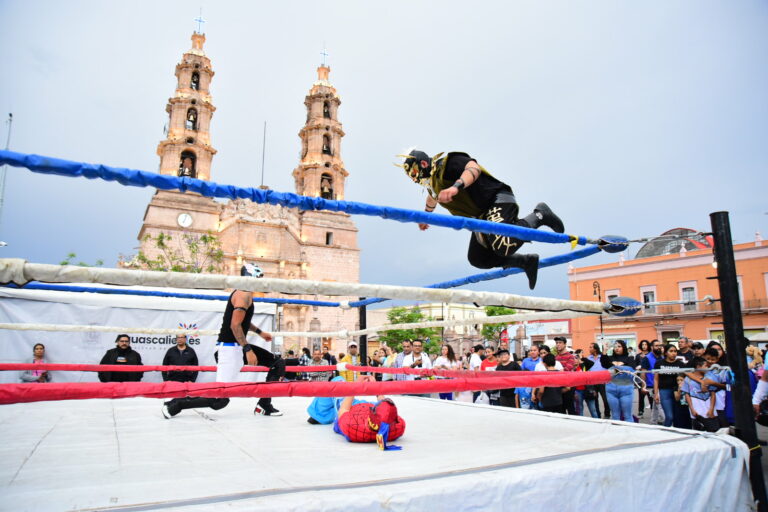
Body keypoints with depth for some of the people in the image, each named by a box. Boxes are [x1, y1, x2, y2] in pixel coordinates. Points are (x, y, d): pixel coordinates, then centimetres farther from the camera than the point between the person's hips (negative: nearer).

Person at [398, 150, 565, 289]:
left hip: (499, 201, -10)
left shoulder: (448, 163, -14)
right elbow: (433, 197, 41)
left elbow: (473, 168, -36)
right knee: (477, 259, 6)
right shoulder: (432, 182, 15)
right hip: (482, 216, 10)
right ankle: (526, 262, 17)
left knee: (503, 246, -31)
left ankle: (539, 216, -7)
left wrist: (456, 186, -53)